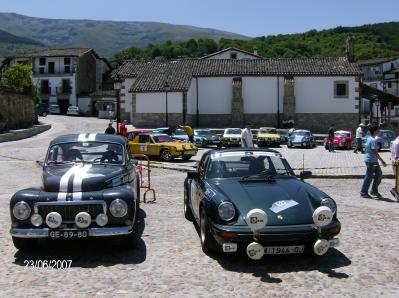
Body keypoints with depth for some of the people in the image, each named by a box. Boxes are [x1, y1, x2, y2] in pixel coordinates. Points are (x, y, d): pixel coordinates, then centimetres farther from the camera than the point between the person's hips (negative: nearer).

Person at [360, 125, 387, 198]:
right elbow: (375, 152, -24)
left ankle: (374, 191, 22)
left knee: (379, 174, 15)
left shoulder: (369, 139, 10)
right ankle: (363, 193, 9)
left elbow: (365, 149, 18)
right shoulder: (373, 140, -19)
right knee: (369, 177, -1)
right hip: (371, 161, -10)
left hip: (374, 161, 10)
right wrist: (382, 161, -21)